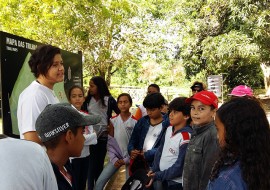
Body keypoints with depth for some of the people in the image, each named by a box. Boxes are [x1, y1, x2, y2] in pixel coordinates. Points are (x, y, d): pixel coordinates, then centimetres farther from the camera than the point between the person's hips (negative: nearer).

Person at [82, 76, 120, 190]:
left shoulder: (109, 100, -3)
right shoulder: (87, 100, 2)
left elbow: (120, 113, 2)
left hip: (104, 136, 0)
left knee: (100, 163, 12)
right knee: (91, 164, -1)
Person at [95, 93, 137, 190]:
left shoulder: (135, 122, -7)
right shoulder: (113, 120, 0)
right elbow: (110, 142, 2)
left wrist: (126, 159, -10)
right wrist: (114, 158, -7)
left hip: (130, 157, -2)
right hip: (116, 157, 2)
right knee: (100, 182, -3)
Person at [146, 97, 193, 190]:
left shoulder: (186, 137, -23)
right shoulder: (169, 129, 1)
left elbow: (180, 166, -21)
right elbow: (160, 150, 5)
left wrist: (158, 175, -15)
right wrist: (153, 170, -3)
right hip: (164, 180, 7)